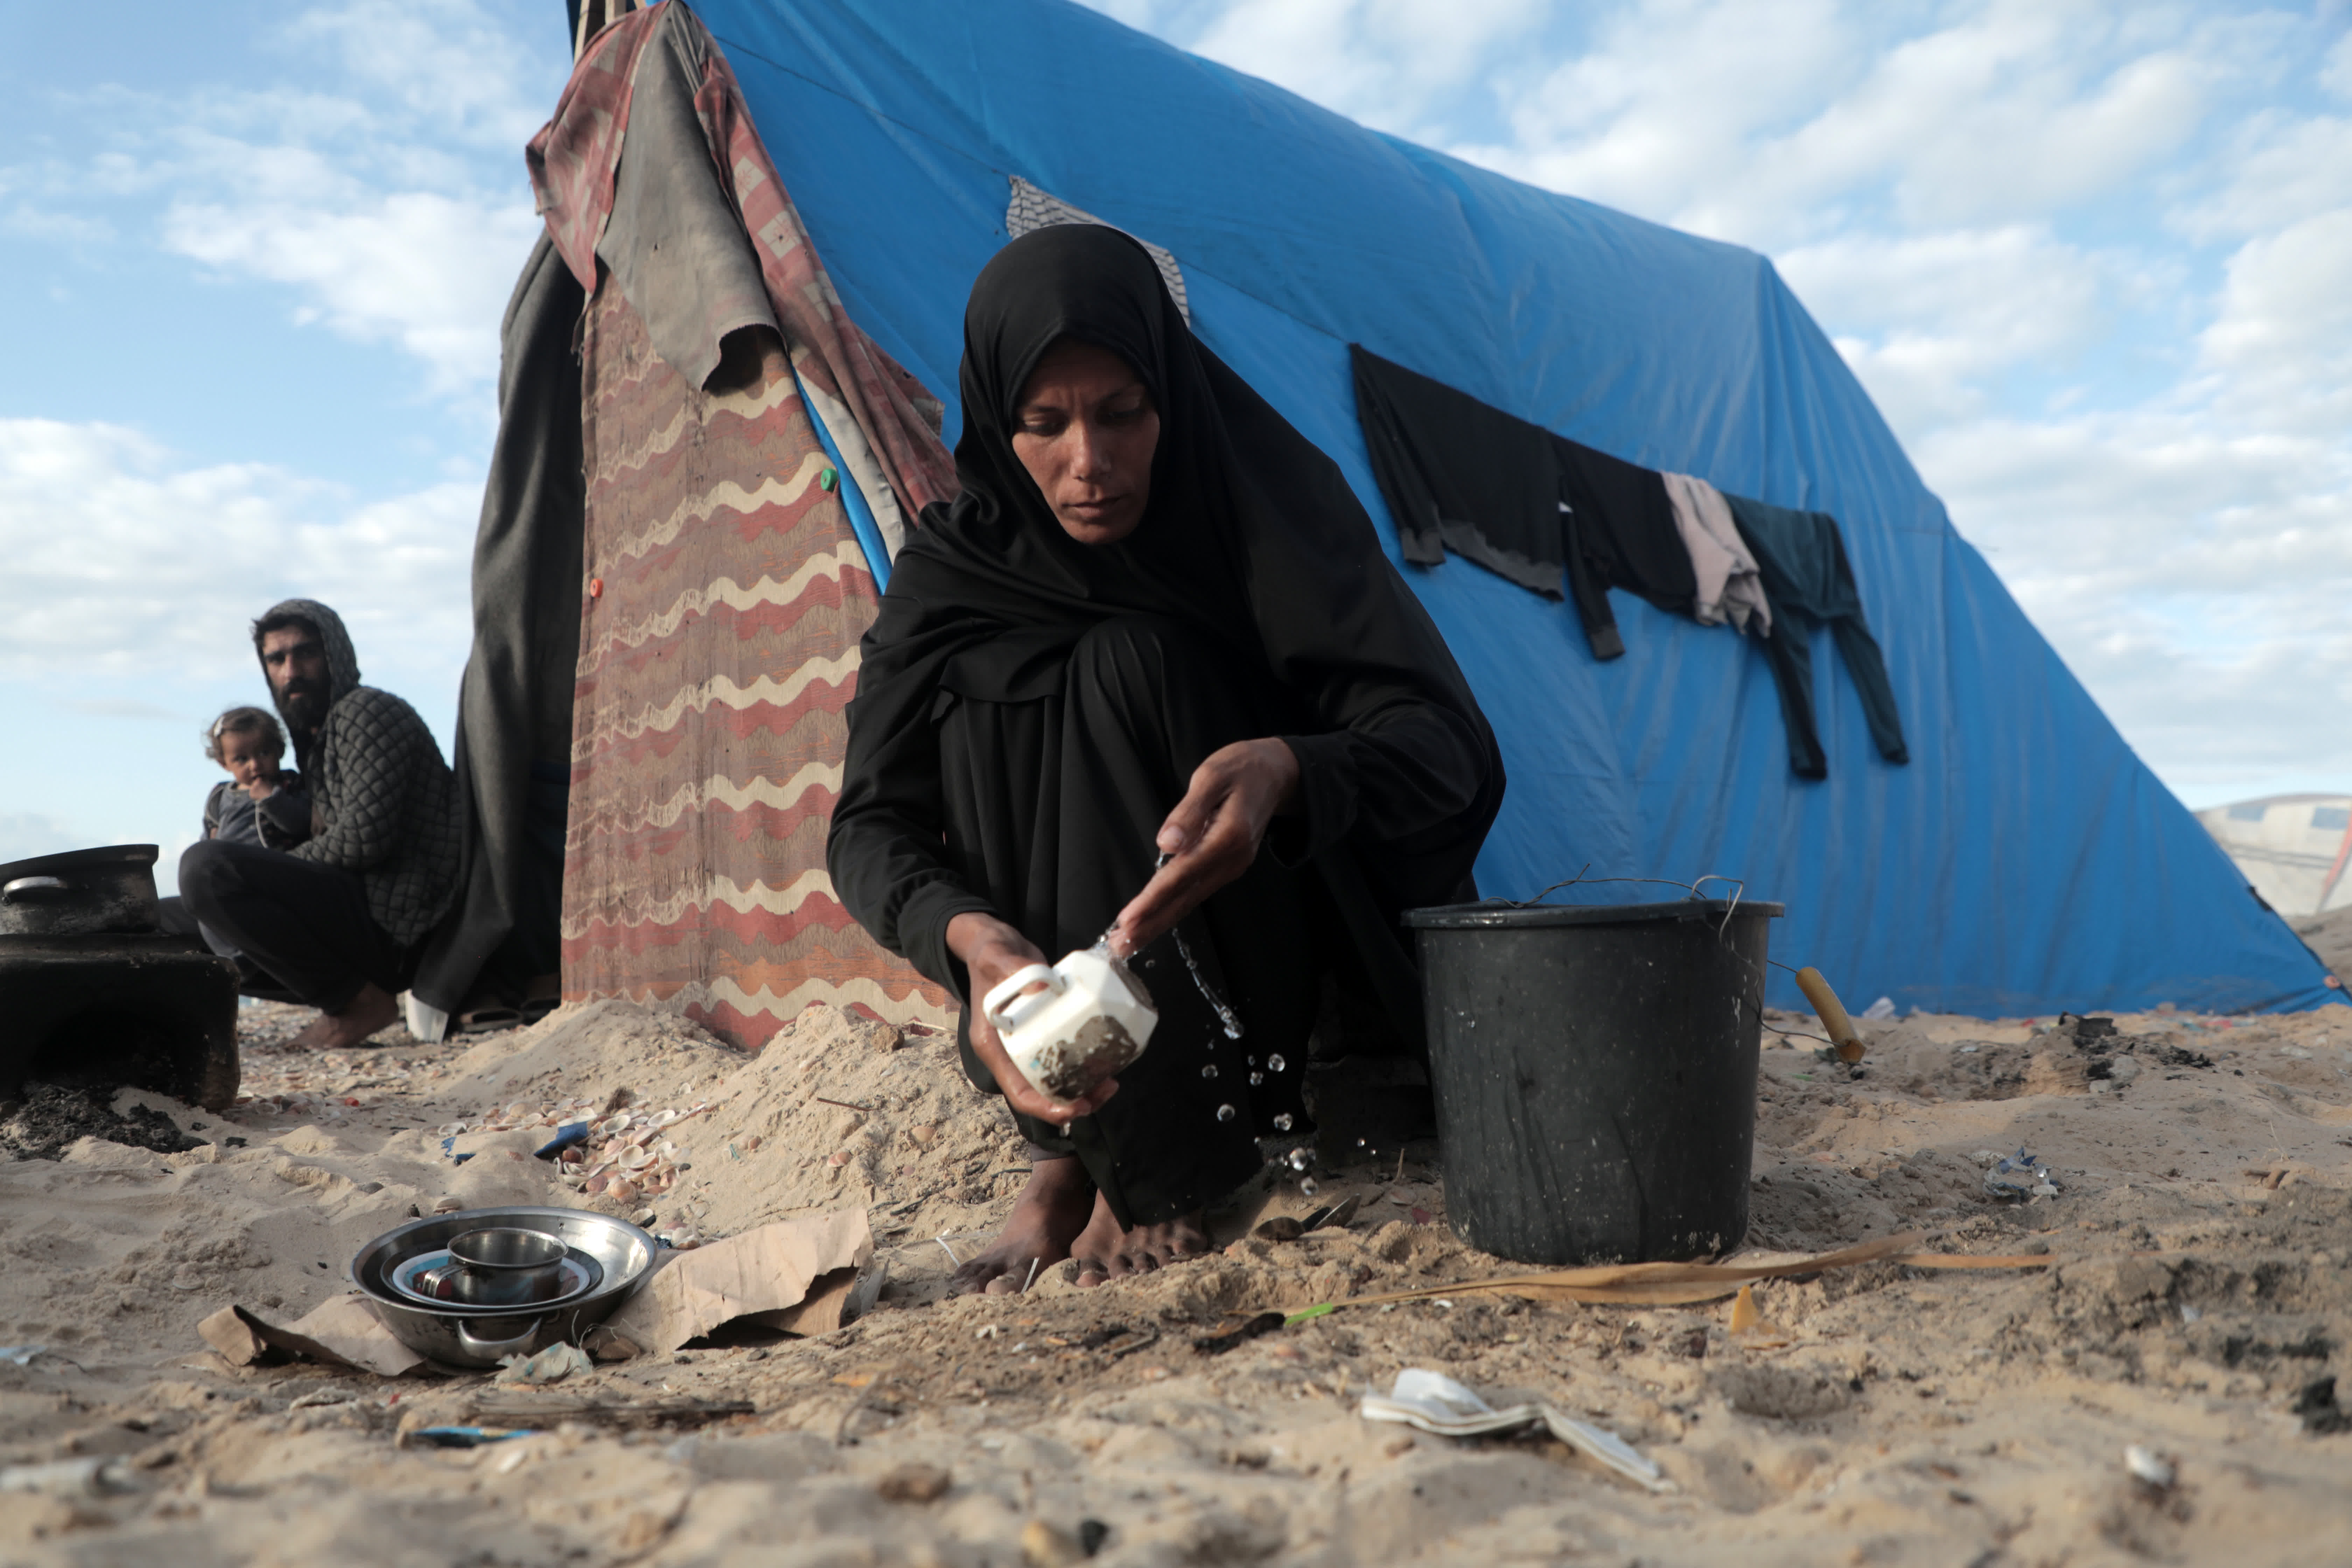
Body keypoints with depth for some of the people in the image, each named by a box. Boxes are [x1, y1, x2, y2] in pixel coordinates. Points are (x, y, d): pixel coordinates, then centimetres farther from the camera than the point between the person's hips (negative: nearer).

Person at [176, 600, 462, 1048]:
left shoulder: (368, 712, -8)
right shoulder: (318, 736, 24)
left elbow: (363, 838, -19)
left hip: (391, 927, -11)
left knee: (206, 868, -23)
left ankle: (362, 1001, -17)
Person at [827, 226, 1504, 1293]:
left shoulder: (1272, 507, -13)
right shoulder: (953, 573, -7)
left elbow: (1444, 747, -22)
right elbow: (870, 825, -15)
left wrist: (1285, 772, -45)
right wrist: (970, 935, -37)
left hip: (1272, 980, -2)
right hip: (1070, 999, 3)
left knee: (1132, 670, -26)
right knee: (979, 696, -22)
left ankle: (1163, 1167, -18)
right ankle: (1072, 1149, -11)